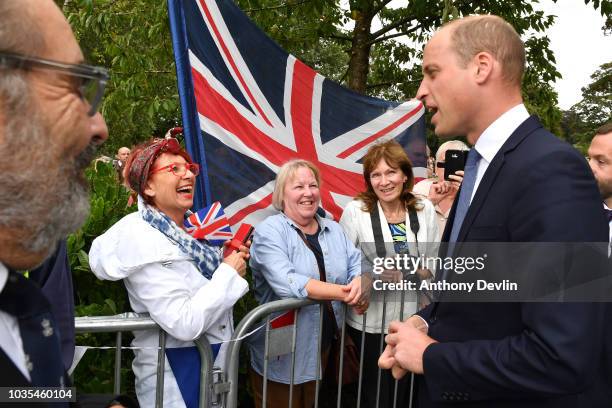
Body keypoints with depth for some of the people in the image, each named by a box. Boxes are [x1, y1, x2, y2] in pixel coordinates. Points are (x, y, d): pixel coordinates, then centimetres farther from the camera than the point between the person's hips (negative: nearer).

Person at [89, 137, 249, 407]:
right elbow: (184, 325, -31)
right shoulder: (144, 240, -24)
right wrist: (229, 272, -20)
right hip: (176, 372, -8)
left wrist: (229, 260, -1)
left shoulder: (188, 228, 0)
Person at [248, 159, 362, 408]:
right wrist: (342, 292, -27)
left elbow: (357, 264, 5)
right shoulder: (269, 232, -12)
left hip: (324, 348, 6)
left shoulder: (333, 229, 10)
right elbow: (287, 283, -25)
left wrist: (359, 283, -19)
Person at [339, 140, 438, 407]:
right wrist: (375, 272, -22)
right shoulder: (355, 210, -9)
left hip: (414, 319, 3)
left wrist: (410, 271, -14)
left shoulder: (425, 209, 1)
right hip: (371, 323, -3)